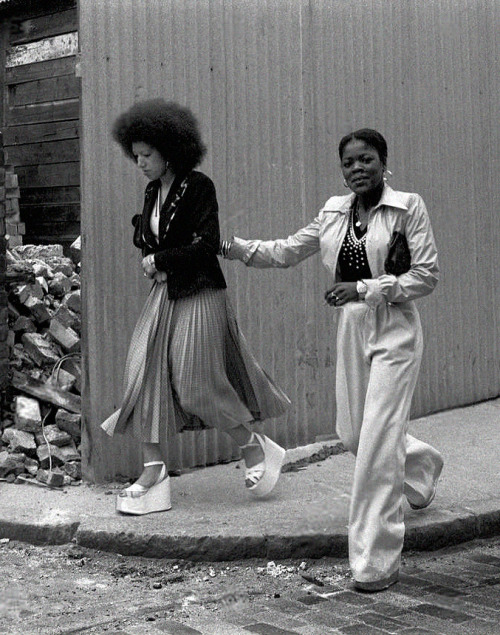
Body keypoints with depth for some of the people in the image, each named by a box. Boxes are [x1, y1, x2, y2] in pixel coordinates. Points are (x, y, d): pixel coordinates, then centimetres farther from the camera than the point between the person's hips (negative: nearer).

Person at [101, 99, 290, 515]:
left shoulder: (198, 186, -11)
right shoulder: (154, 191, 11)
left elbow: (207, 246, -17)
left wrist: (160, 260, -12)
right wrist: (151, 263, -1)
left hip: (199, 296, -7)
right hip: (163, 294, 8)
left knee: (197, 384, -6)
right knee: (145, 374, -2)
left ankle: (254, 446, 16)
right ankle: (154, 471, 3)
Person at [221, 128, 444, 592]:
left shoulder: (408, 207, -7)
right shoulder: (334, 212, 8)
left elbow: (426, 275, -10)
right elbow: (286, 251, 14)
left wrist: (365, 289, -18)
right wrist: (229, 246, 5)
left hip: (394, 332, -6)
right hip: (351, 331, 6)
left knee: (377, 442, -10)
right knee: (352, 433, 14)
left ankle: (376, 563, -2)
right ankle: (421, 464, 47)